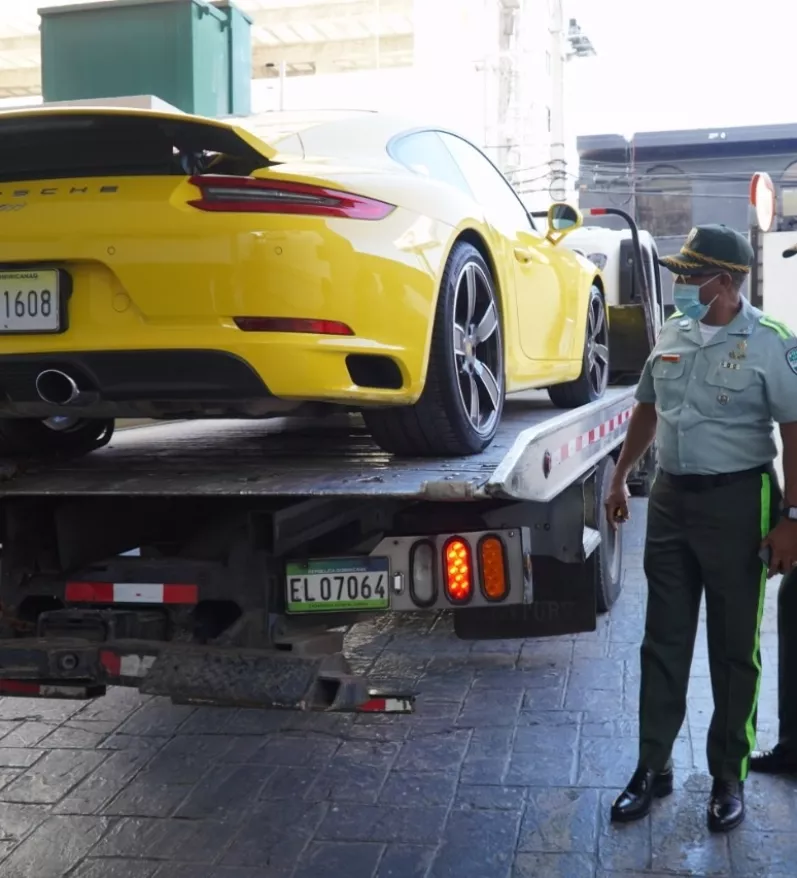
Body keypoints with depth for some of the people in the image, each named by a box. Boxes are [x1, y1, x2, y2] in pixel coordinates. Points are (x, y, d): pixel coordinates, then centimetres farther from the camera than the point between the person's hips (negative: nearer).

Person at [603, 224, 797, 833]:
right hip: (670, 498, 6)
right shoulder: (671, 335, 7)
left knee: (734, 649, 7)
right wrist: (620, 479, 18)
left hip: (737, 503, -5)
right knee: (663, 642, 11)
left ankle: (730, 777, 21)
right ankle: (653, 767, 22)